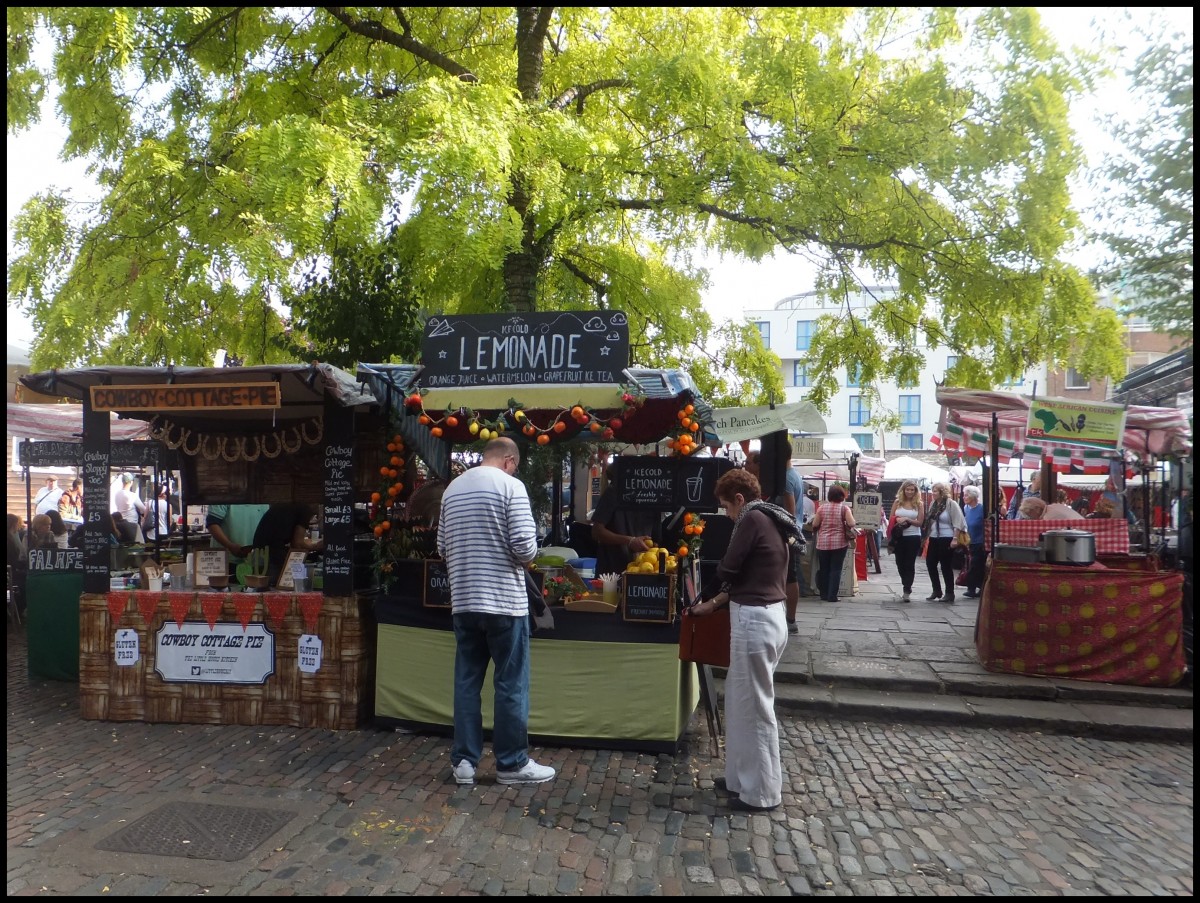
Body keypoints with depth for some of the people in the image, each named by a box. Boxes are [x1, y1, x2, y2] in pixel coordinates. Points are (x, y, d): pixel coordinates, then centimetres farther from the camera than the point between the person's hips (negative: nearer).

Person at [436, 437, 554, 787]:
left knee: (466, 681, 12)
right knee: (511, 685, 5)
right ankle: (512, 764, 14)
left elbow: (442, 548, 14)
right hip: (504, 600, -6)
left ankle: (464, 761, 18)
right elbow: (524, 545, -17)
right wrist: (525, 560, 4)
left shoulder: (452, 488, 10)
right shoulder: (510, 485, -10)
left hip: (463, 600, 6)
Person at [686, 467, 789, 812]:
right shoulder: (771, 520, 14)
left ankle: (761, 792, 15)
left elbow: (727, 570, -12)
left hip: (755, 620, -10)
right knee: (739, 699, 19)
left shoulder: (752, 520, -15)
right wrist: (713, 605, 19)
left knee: (754, 707, 3)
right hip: (768, 614, 10)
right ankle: (742, 776, 30)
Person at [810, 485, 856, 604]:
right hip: (839, 542, -2)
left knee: (824, 569, 11)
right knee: (836, 569, 2)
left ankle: (824, 594, 17)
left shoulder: (822, 508, 1)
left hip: (823, 543, 2)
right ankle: (832, 595, -1)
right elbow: (851, 524, -11)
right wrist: (844, 523, 9)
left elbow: (814, 525, 0)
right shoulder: (844, 507, -4)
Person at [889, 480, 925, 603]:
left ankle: (907, 592, -3)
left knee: (909, 564, -3)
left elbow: (919, 522, -4)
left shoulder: (919, 504, 0)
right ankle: (907, 587, 29)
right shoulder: (897, 502, 4)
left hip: (913, 537, -2)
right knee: (900, 563, 10)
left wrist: (907, 519, -17)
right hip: (899, 537, 2)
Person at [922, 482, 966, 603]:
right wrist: (927, 536, 14)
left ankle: (949, 594, 9)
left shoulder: (951, 504, -11)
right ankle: (937, 591, 20)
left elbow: (958, 523, -15)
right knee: (930, 564, 8)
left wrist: (955, 539, -19)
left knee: (946, 566, -1)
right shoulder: (933, 503, 10)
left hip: (946, 539, -7)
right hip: (934, 539, 7)